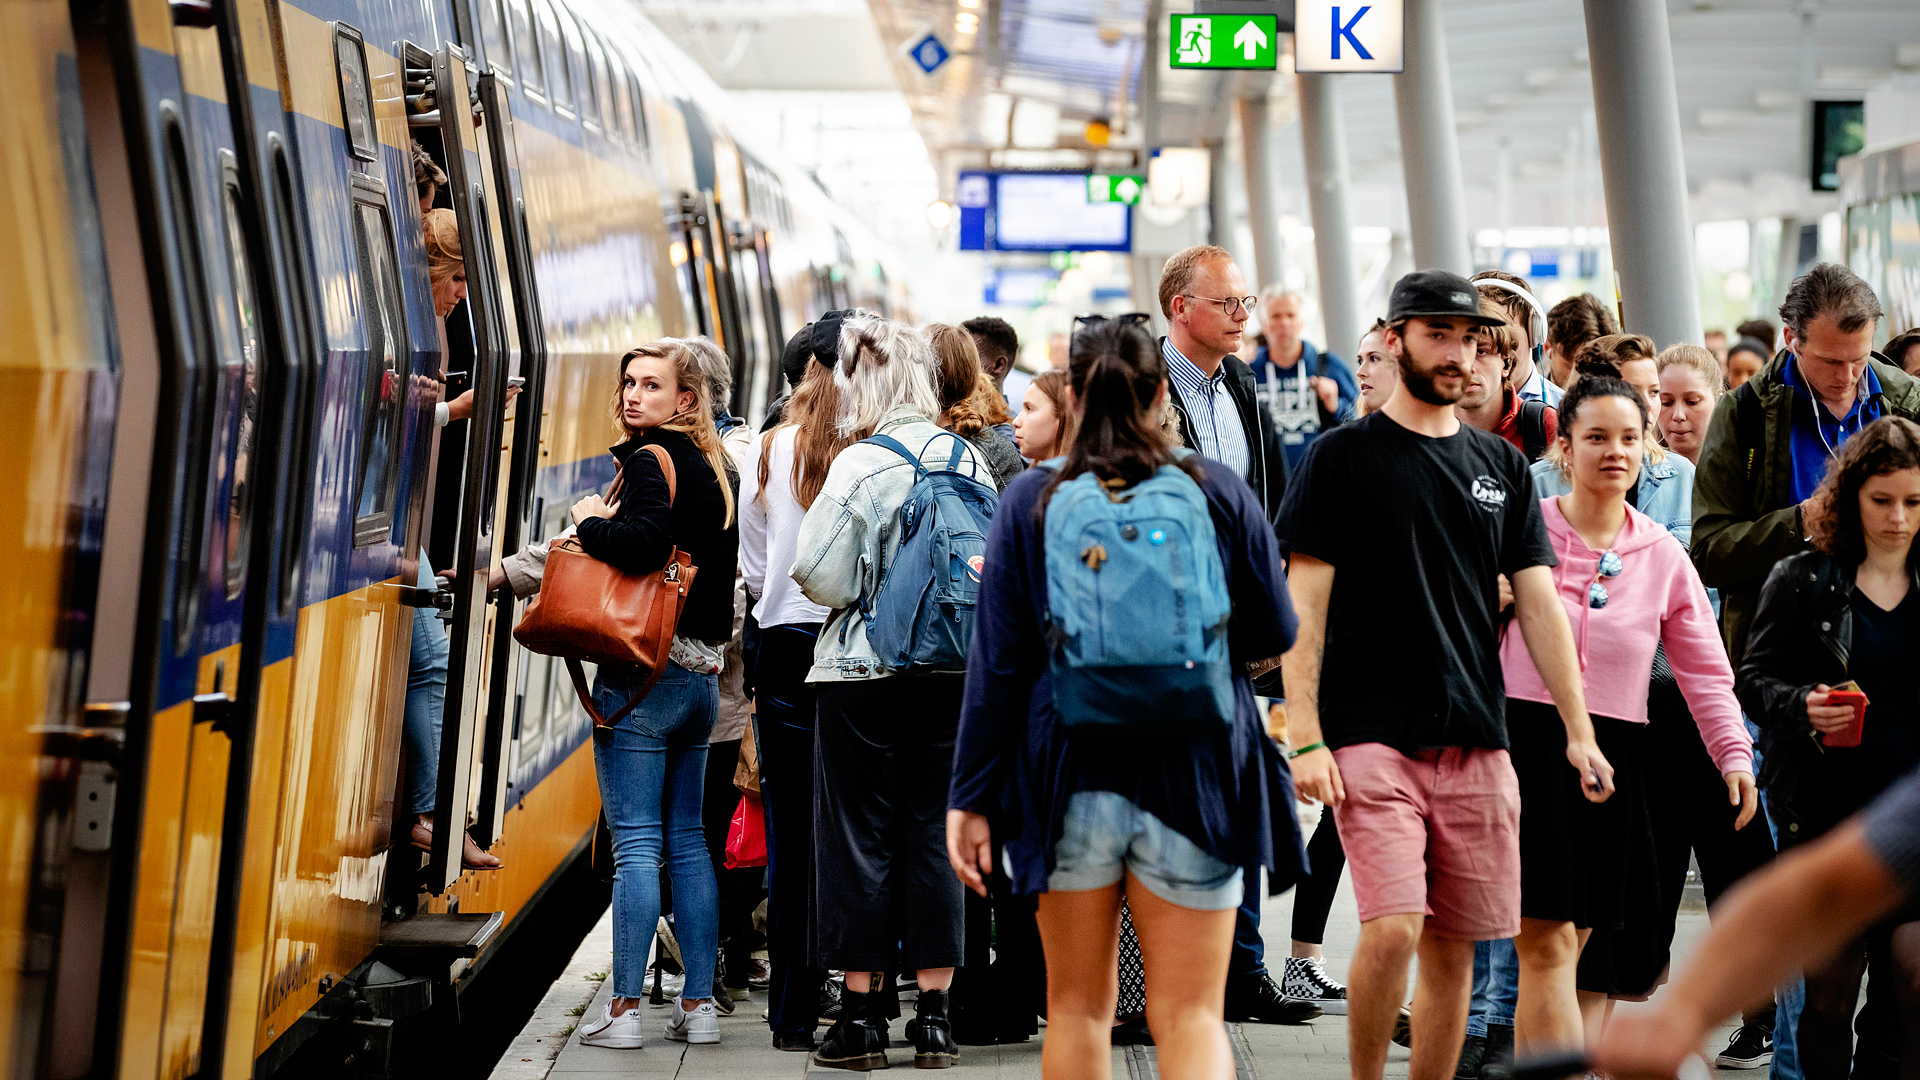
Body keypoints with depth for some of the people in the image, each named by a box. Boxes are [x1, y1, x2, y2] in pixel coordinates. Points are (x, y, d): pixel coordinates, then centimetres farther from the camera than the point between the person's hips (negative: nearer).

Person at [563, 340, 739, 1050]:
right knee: (686, 839, 12)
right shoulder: (714, 467, 16)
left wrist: (589, 523, -10)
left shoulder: (650, 460, -10)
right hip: (701, 675, 8)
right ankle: (698, 1004, 14)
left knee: (636, 843, -7)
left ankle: (624, 1008, -5)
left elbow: (644, 541, -26)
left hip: (644, 674, -8)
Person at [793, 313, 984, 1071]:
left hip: (864, 674, -4)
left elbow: (822, 578, -13)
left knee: (858, 836, 4)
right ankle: (935, 1012, 11)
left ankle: (862, 1013, 7)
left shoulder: (859, 465, -12)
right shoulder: (969, 459, 2)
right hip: (950, 670, 4)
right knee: (934, 835, 9)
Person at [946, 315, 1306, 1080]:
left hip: (1067, 778, 1)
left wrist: (970, 797, 1)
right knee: (1191, 1014, 0)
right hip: (1194, 776, -1)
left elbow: (995, 664, -3)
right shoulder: (1217, 491, -1)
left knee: (1077, 1006, 14)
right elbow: (1275, 637, 4)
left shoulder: (1030, 502, -1)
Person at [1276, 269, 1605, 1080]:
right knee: (1393, 929, -17)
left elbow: (1538, 601, 11)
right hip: (1372, 738, -4)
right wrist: (1304, 738, -12)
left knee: (1453, 950, 6)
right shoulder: (1343, 457, 1)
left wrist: (1578, 729, 3)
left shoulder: (1501, 466, 14)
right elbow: (1303, 606, -4)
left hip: (1477, 744, 5)